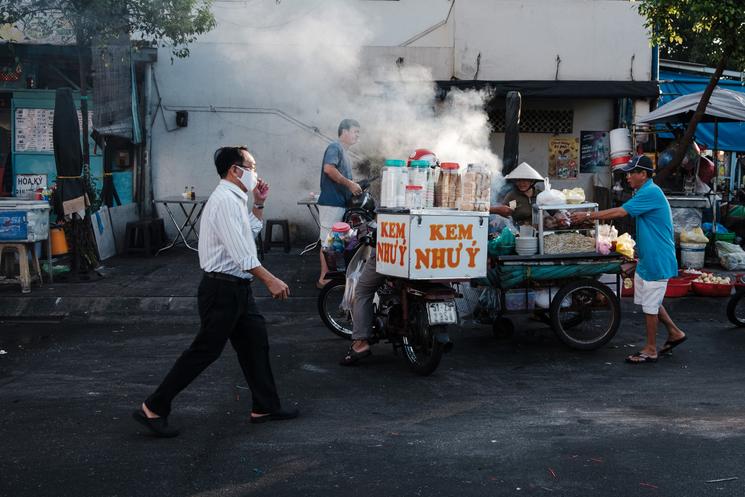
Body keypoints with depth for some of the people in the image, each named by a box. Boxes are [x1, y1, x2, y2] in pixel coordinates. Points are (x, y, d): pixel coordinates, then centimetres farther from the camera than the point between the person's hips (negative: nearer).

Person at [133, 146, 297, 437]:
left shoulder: (235, 199, 14)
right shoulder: (225, 200, -18)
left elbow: (248, 234, 28)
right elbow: (240, 252, -25)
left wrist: (258, 205, 18)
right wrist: (270, 280, -27)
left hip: (238, 288, 10)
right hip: (223, 289, -10)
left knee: (255, 344, 14)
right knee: (205, 350, -5)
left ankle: (265, 407, 24)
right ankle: (153, 409, 1)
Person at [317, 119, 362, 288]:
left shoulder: (343, 151, 22)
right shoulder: (335, 147, -9)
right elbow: (329, 168, -27)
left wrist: (354, 187, 14)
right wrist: (349, 183, -23)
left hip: (339, 203, 10)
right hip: (332, 203, -10)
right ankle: (324, 279, -4)